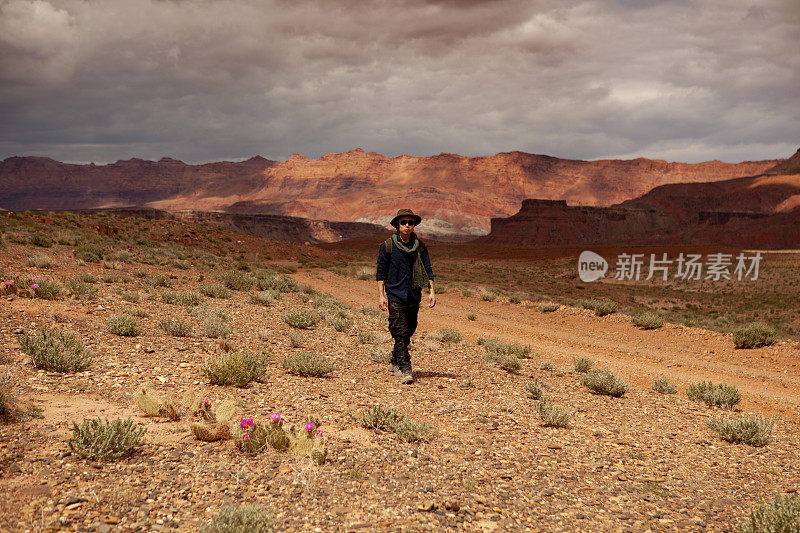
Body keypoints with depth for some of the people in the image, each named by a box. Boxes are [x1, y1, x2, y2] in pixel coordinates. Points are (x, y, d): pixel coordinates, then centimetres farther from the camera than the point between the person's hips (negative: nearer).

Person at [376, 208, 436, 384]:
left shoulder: (420, 246, 7)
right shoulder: (388, 246, -2)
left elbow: (427, 270, 11)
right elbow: (381, 272, 0)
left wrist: (431, 291, 1)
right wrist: (381, 295, -6)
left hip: (414, 296, 4)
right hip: (395, 295, -4)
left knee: (409, 331, 11)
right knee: (400, 333, -11)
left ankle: (395, 362, 30)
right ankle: (404, 369, -10)